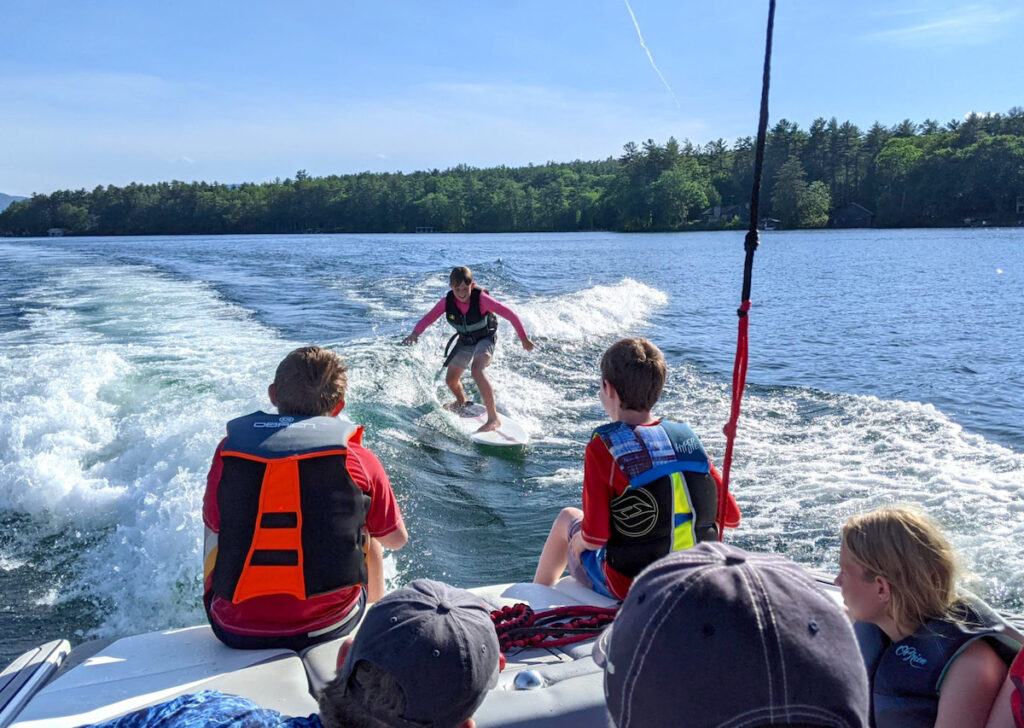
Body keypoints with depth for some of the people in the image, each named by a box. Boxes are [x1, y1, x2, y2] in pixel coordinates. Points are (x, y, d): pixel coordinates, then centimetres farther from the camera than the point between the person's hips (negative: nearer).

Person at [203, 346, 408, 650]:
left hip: (235, 630, 1)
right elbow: (397, 539, 4)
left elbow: (214, 525, 9)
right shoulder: (358, 460, -9)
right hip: (328, 629, -1)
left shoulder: (228, 450, -7)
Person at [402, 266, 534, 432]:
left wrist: (524, 339, -21)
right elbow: (428, 318, -18)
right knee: (450, 380, 14)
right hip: (465, 341, 6)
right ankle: (461, 402, 53)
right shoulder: (447, 302, -18)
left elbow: (509, 314, -26)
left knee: (476, 370, -35)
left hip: (485, 339, -5)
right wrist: (415, 334, -39)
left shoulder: (481, 298, -30)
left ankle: (494, 418, -31)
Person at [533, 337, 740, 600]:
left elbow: (595, 536, -18)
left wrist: (579, 541, 3)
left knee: (568, 518, 24)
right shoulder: (689, 438, -5)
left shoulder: (602, 447, -18)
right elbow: (731, 517, -1)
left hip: (627, 587, -4)